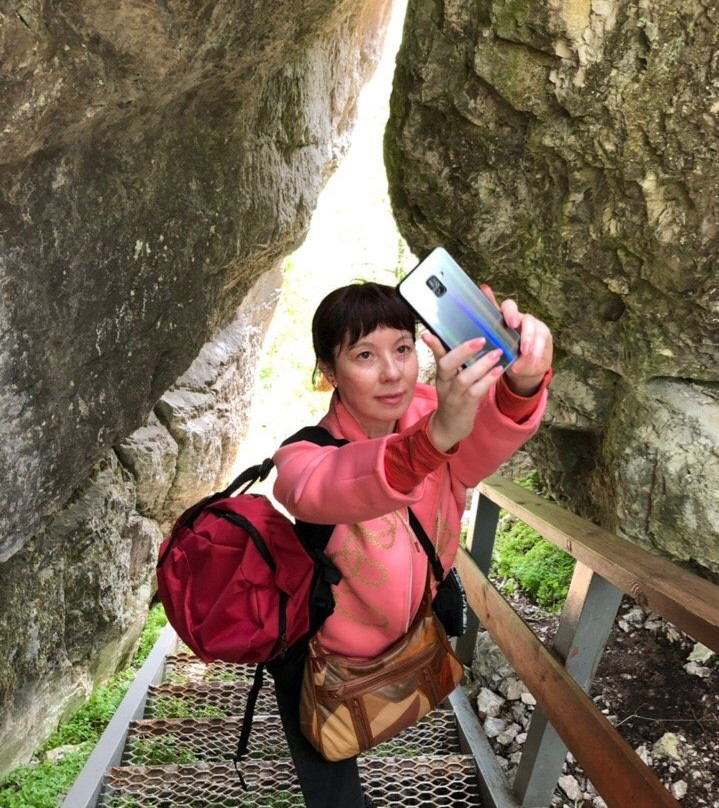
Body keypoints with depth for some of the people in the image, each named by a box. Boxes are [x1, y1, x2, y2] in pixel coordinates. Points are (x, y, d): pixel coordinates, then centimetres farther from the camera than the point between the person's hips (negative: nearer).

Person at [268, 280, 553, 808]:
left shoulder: (431, 415, -19)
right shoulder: (306, 455, -28)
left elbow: (490, 435, -40)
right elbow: (324, 493, -52)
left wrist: (523, 382, -63)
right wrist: (435, 437, -70)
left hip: (414, 643, 4)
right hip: (323, 662, -3)